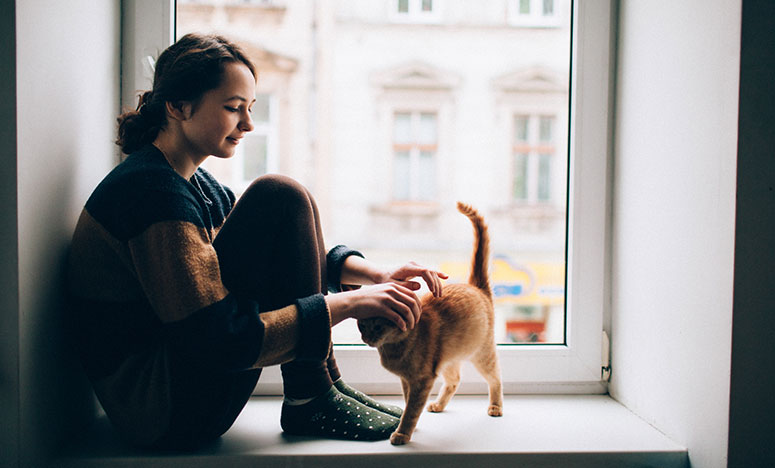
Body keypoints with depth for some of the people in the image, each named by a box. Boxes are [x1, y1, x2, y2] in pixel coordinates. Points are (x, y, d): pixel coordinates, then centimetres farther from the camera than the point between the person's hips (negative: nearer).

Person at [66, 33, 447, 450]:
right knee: (280, 201, -16)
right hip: (165, 414, -10)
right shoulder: (152, 190, -20)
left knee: (287, 209, 10)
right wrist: (346, 303, -23)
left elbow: (289, 249, 11)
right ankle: (309, 402, -9)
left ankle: (328, 385, 4)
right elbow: (223, 342, -26)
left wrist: (377, 274, -5)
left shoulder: (194, 181, 11)